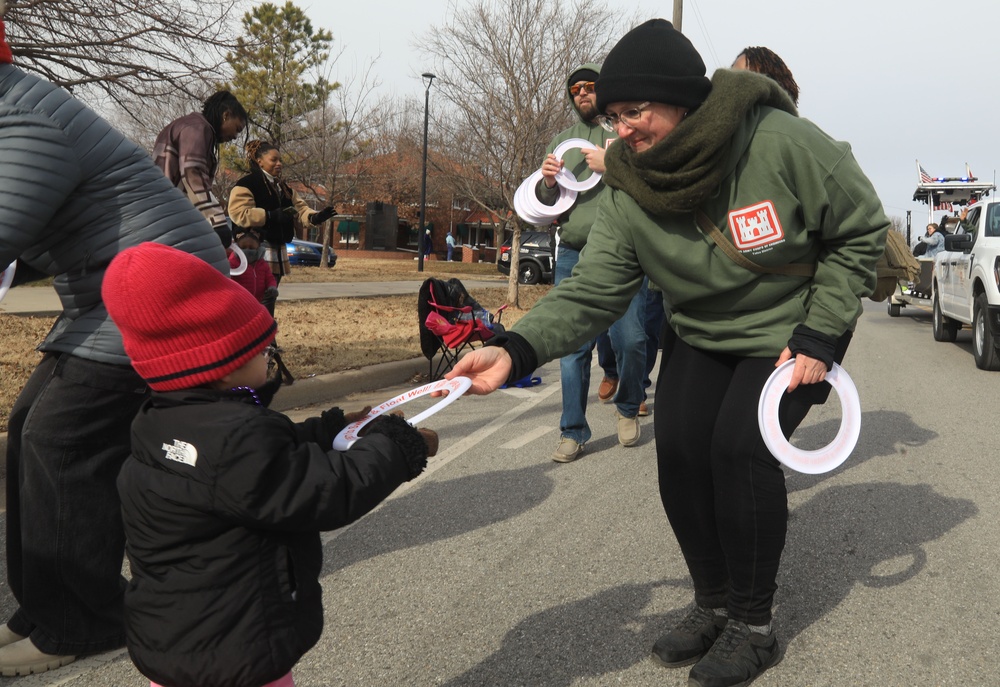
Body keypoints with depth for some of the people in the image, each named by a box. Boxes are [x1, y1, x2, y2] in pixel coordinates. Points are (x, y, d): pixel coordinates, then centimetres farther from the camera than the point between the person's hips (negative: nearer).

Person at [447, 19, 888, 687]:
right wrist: (516, 350, -37)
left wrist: (818, 335, -17)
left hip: (792, 335, -4)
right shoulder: (630, 194, -14)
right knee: (679, 448, -10)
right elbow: (592, 292, -20)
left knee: (741, 445, -20)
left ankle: (753, 627, 1)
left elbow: (862, 230, -13)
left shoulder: (782, 141, -25)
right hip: (702, 338, 4)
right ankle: (713, 605, 14)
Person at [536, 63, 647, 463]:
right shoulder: (562, 141, 18)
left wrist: (611, 166, -16)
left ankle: (628, 408, 20)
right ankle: (573, 433, 11)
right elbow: (544, 205, 18)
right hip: (572, 256, 3)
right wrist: (548, 183, -3)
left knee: (630, 340, -8)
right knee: (573, 347, 2)